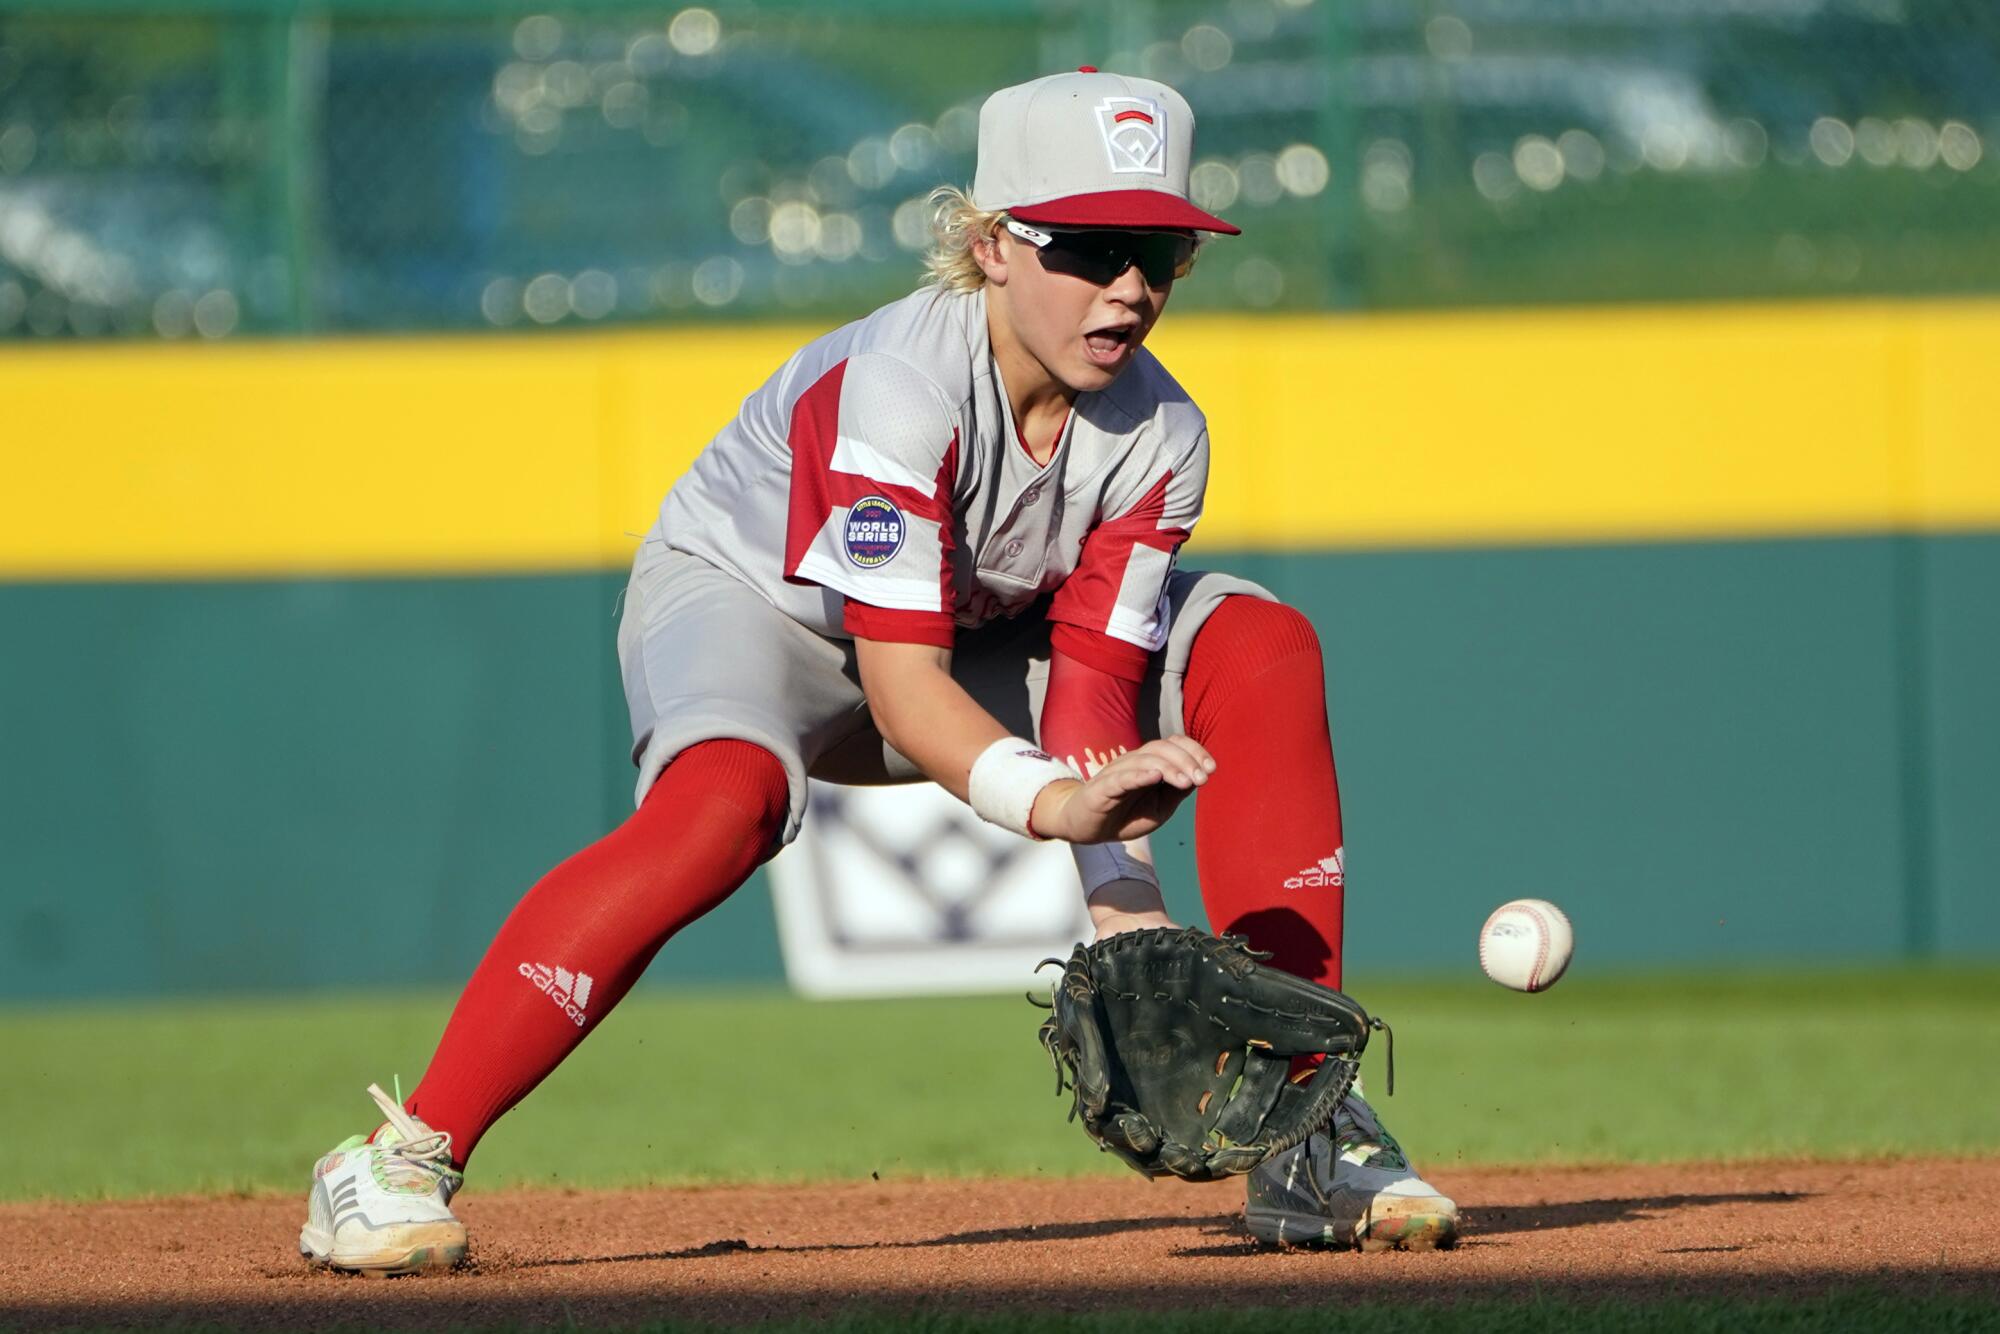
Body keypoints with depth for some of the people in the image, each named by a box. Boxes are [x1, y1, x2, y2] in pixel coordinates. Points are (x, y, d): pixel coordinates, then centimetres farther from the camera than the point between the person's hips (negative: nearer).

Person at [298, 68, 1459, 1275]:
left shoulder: (1157, 434, -19)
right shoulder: (894, 386, -35)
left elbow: (1091, 675, -19)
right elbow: (898, 678, -38)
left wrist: (1121, 891, -34)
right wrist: (1055, 801, -54)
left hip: (974, 624, 6)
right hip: (742, 592, -6)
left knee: (1264, 651, -13)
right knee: (725, 801, -38)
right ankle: (405, 1163, -35)